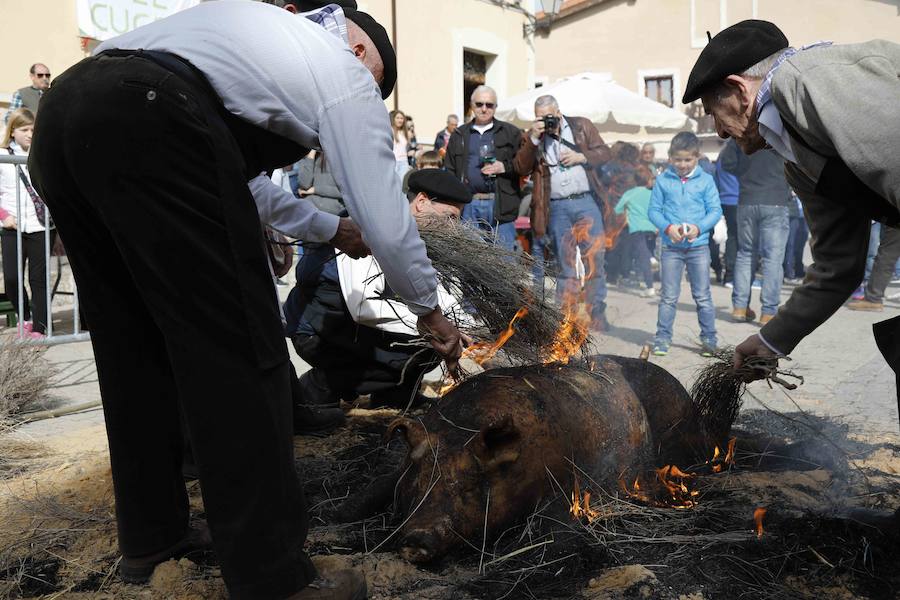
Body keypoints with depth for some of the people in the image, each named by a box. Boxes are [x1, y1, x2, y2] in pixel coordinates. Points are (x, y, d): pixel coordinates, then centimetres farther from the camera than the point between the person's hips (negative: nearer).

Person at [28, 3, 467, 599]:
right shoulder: (346, 74, 13)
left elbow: (240, 176, 44)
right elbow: (386, 222, 10)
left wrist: (332, 228, 51)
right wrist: (430, 310, 25)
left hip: (61, 112, 10)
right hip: (149, 121, -9)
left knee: (135, 345, 17)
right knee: (238, 348, -3)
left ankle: (149, 537, 30)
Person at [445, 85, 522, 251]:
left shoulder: (511, 132, 9)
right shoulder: (458, 135, 15)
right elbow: (450, 172, 11)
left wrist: (504, 167, -12)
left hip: (500, 204, -2)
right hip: (469, 205, 2)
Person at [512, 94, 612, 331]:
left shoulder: (582, 125, 10)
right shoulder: (531, 137, 10)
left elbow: (604, 152, 8)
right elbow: (521, 168, -3)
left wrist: (581, 157, -9)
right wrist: (534, 138, -11)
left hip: (586, 202, 0)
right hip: (557, 208, 0)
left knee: (595, 259, -2)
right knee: (565, 265, 5)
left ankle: (597, 313, 6)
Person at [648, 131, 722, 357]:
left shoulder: (706, 180, 1)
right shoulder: (663, 180, 1)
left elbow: (715, 210, 0)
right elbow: (654, 210, 1)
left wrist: (698, 227, -17)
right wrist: (668, 227, -16)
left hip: (699, 246, 0)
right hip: (671, 247, 0)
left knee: (703, 296, 6)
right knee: (668, 296, 5)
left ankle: (709, 338, 16)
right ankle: (663, 338, 13)